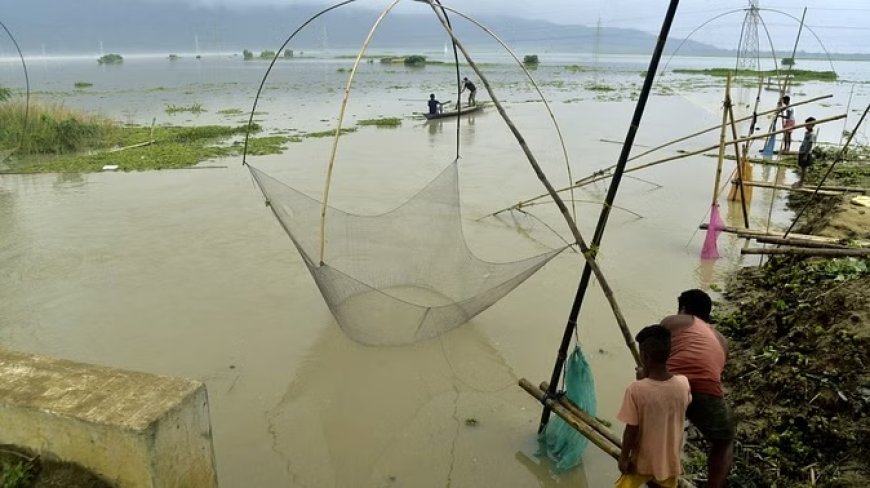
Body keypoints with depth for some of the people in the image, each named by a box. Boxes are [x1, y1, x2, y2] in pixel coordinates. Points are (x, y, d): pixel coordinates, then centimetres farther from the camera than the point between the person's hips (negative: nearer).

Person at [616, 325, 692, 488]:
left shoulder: (636, 390, -27)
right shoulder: (683, 384, -16)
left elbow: (631, 430, -19)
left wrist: (624, 457, -3)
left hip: (642, 462, -3)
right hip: (671, 461, 3)